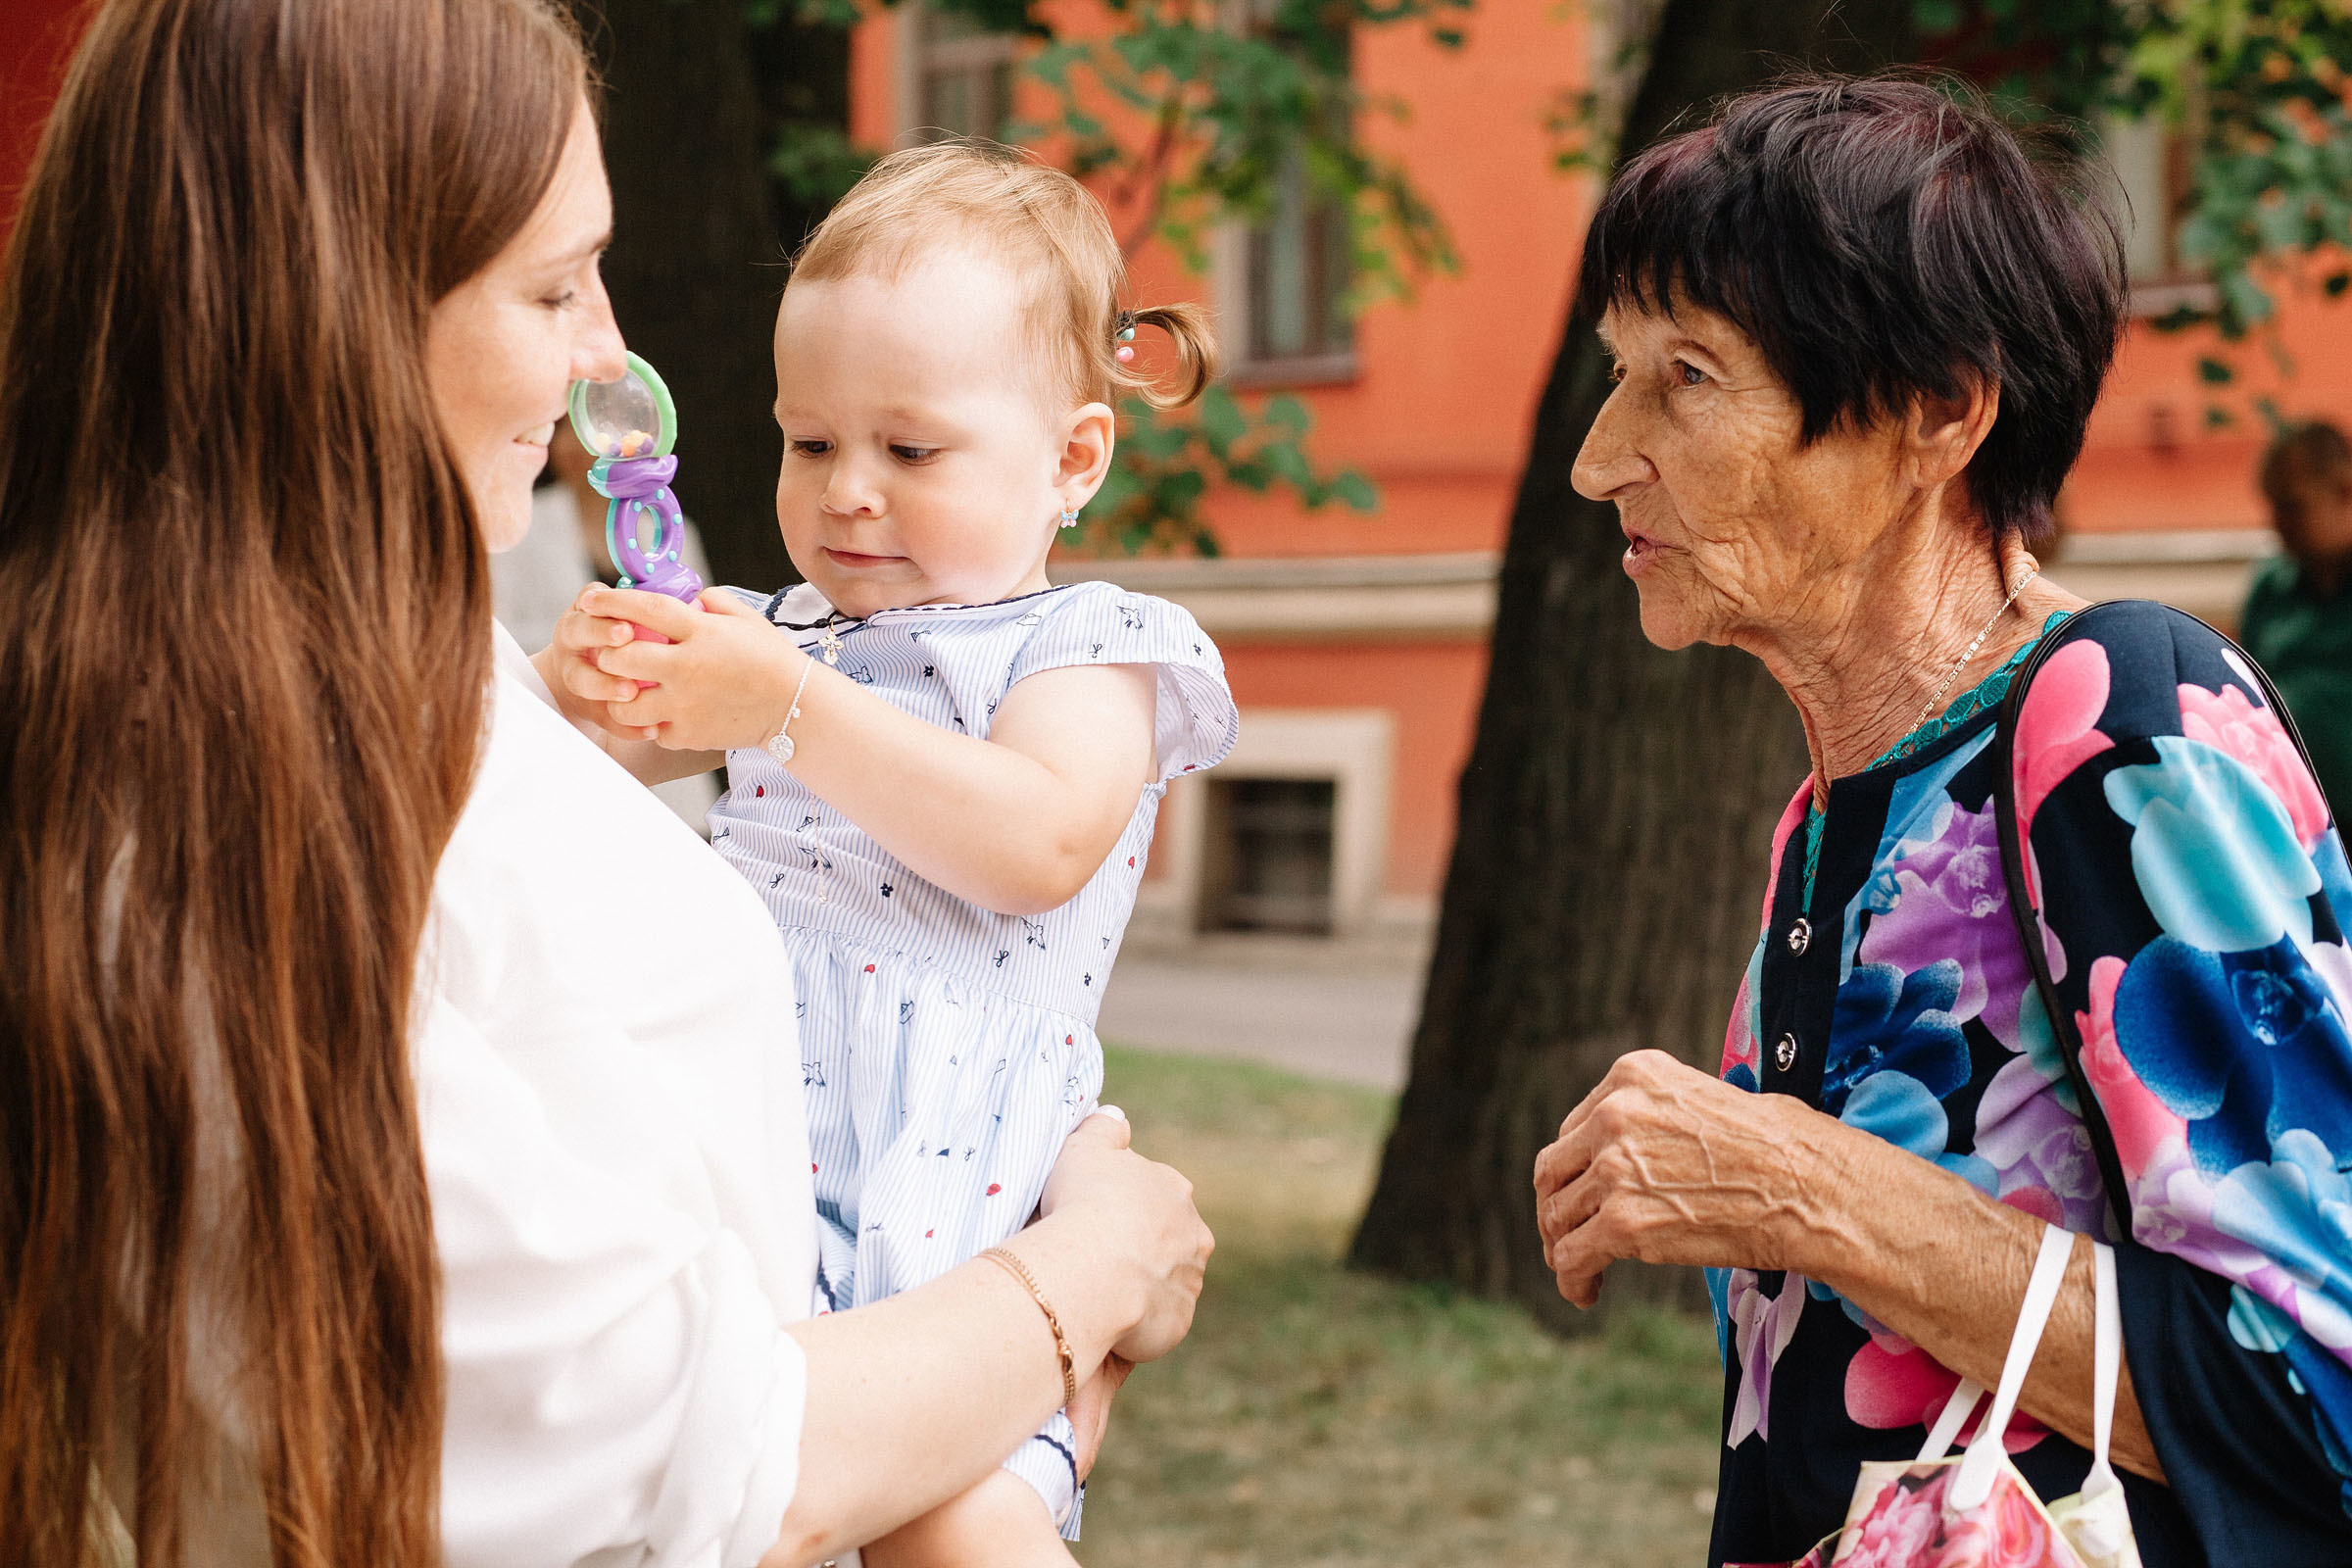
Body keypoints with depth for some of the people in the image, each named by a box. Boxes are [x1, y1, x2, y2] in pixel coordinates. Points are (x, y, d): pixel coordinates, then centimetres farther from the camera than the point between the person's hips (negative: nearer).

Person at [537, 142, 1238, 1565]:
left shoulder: (1090, 648, 6)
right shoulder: (783, 636, 24)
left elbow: (1038, 843, -14)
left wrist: (790, 711, -20)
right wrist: (586, 681, -4)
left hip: (937, 1183, -5)